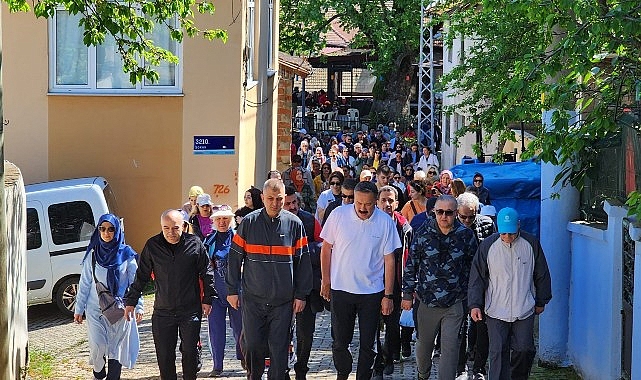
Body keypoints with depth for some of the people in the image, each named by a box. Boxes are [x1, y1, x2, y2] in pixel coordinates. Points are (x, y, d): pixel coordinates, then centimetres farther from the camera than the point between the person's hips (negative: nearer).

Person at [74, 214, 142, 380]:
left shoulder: (126, 254, -1)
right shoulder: (92, 255, 3)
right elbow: (84, 283, 8)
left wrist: (138, 307, -1)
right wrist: (79, 309, 8)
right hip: (96, 310, 1)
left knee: (116, 347, 2)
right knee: (98, 346, -6)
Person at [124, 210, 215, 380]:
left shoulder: (195, 244, -4)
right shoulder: (152, 246, 0)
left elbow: (206, 273, 4)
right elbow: (141, 275, 8)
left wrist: (208, 298, 2)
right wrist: (131, 301, 8)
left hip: (191, 310, -1)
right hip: (162, 311, 2)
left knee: (190, 351, 4)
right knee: (164, 354, 6)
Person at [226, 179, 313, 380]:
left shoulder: (294, 224, 0)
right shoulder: (248, 222, 0)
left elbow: (303, 262, 4)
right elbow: (235, 258, 5)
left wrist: (301, 294, 2)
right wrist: (232, 290, 3)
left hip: (283, 300, 0)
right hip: (253, 298, 1)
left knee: (279, 347, 3)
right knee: (253, 344, 7)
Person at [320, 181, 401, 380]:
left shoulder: (385, 222, -7)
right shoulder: (339, 215, -7)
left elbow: (389, 259, -2)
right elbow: (326, 248, 4)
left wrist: (388, 295, -3)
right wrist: (326, 280, 5)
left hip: (372, 291, 0)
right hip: (340, 289, 0)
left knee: (368, 343, 6)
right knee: (340, 340, 9)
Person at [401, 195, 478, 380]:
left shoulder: (466, 235, -5)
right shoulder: (422, 233, -5)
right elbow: (410, 265, 2)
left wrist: (470, 295, 10)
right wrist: (407, 295, 2)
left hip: (454, 303, -1)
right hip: (426, 301, 1)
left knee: (450, 347, -5)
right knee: (424, 342, 17)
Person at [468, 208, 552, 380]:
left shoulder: (531, 244, -2)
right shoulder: (487, 246, -5)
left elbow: (542, 275, 10)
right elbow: (477, 278, 0)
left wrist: (541, 301, 16)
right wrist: (475, 304, -8)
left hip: (525, 311, 1)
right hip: (496, 312, -1)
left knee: (525, 349, 4)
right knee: (498, 353, -5)